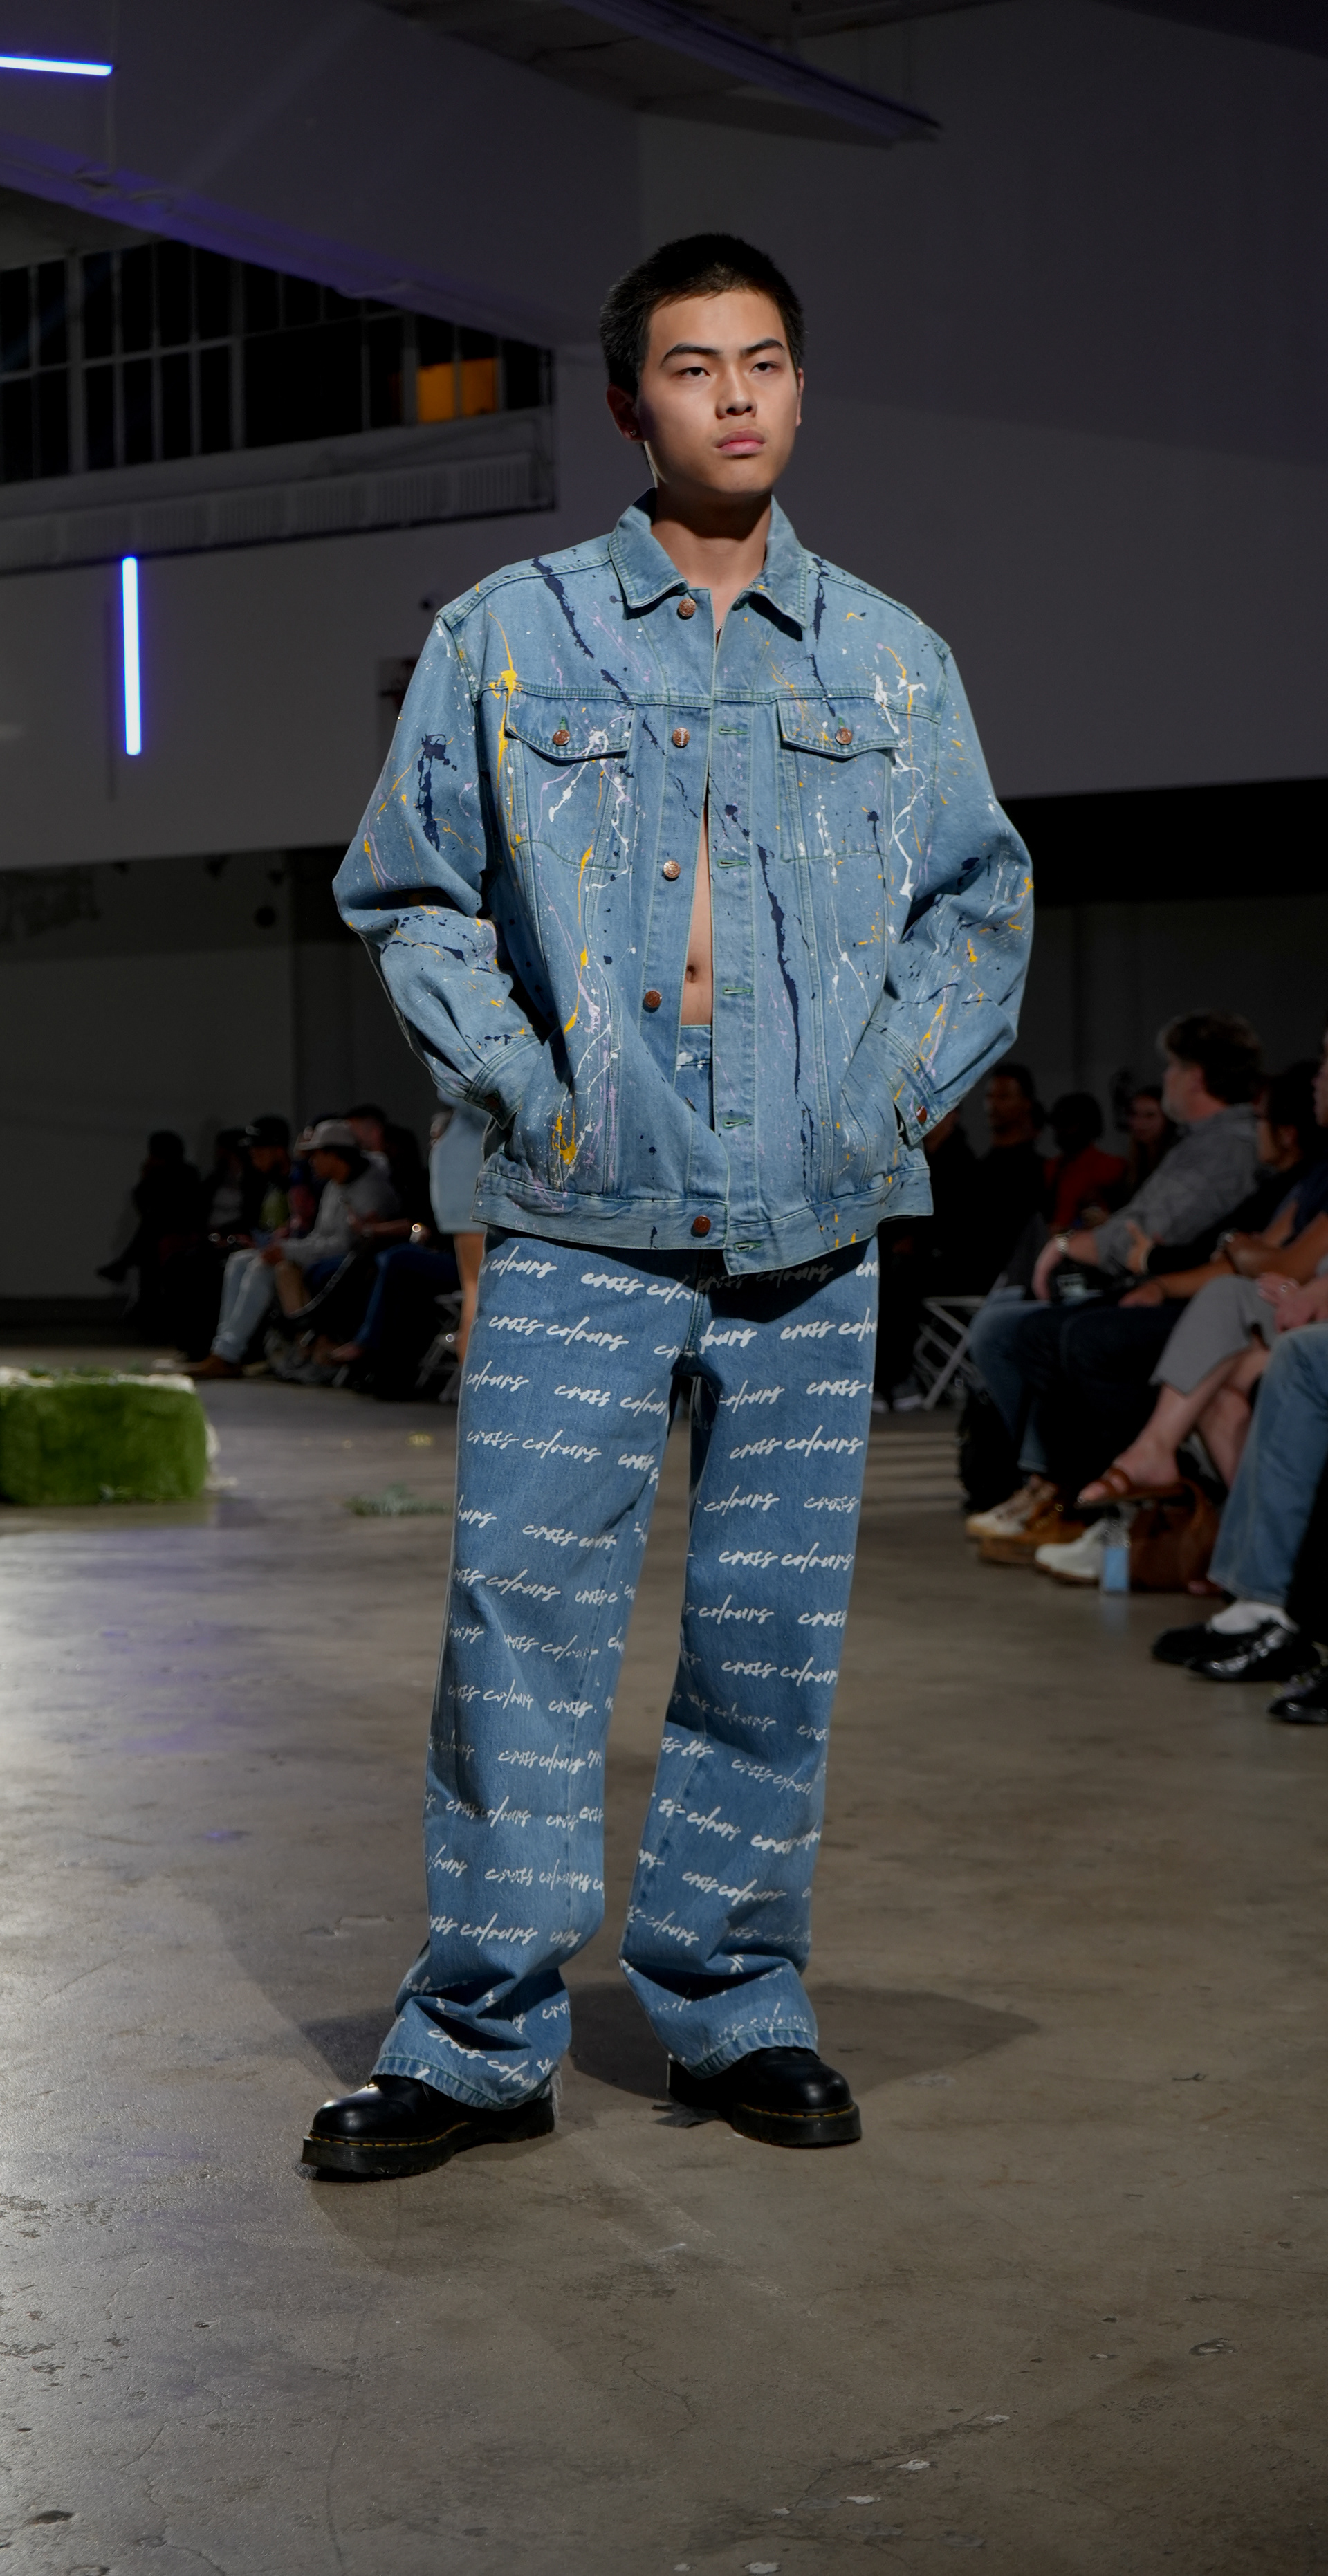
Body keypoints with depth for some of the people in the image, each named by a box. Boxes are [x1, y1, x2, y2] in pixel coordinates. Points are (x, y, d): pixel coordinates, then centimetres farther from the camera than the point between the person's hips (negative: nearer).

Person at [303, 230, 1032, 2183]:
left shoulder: (893, 663, 11)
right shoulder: (507, 637, 5)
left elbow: (983, 900, 18)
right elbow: (408, 892, 9)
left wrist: (897, 1087, 5)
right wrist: (519, 1083, -3)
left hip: (814, 1236, 2)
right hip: (582, 1229, -2)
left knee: (776, 1634, 5)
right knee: (525, 1616, -6)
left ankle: (735, 2006, 19)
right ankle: (480, 2040, 3)